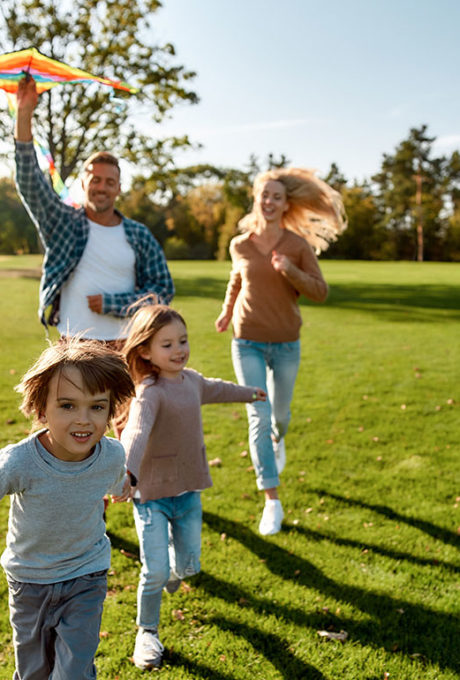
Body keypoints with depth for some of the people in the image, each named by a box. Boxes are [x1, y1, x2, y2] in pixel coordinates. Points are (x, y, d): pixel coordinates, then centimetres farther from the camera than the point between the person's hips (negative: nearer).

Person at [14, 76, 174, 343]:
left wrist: (111, 304, -7)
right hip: (72, 346, 0)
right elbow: (29, 182, -6)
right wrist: (24, 114, -14)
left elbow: (164, 289, 4)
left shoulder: (139, 235, 4)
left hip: (124, 345, 1)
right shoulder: (63, 222, 5)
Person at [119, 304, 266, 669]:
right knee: (156, 571, -4)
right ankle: (147, 633, 22)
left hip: (188, 491, 6)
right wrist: (125, 474, -58)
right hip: (152, 494, -6)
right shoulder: (150, 393, -22)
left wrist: (249, 393, 45)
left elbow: (214, 389, 26)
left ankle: (172, 569, 50)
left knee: (188, 564, 13)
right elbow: (136, 433, -40)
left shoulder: (191, 380, 3)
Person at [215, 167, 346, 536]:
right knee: (259, 417, -9)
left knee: (280, 413, 17)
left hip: (286, 343, 1)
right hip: (248, 342, 0)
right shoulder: (240, 245, -1)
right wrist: (227, 311, 22)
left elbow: (321, 292, -7)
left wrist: (292, 272, -22)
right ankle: (272, 501, -1)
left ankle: (278, 440, 56)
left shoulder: (298, 246, -6)